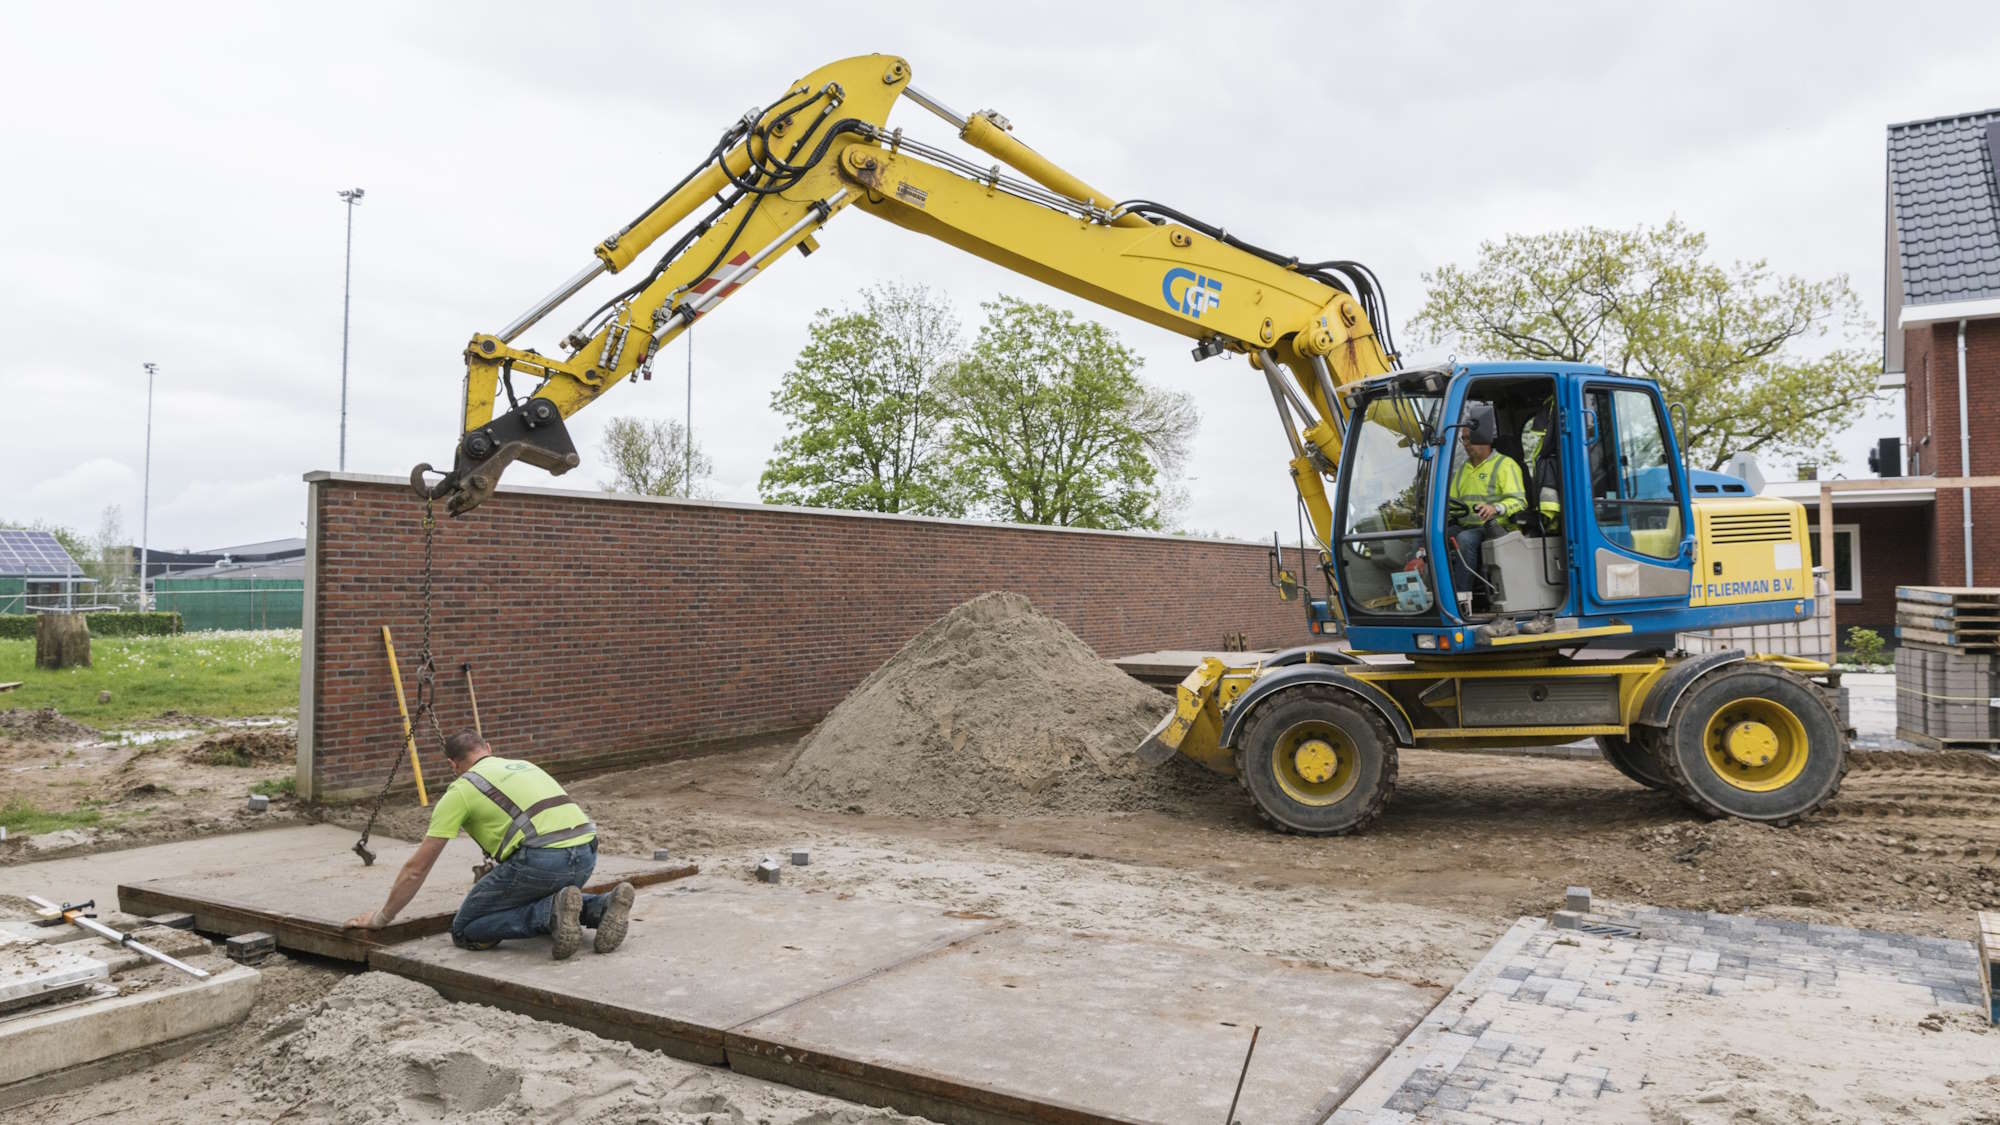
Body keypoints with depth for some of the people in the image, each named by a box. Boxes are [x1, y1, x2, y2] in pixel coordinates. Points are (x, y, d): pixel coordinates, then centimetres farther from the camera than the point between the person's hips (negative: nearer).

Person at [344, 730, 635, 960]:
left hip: (542, 858, -6)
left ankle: (552, 914, -12)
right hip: (586, 853, 6)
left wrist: (382, 917, 32)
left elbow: (416, 868, 16)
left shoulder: (461, 790, 14)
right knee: (540, 899, 34)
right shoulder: (523, 765, 32)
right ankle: (601, 907, 4)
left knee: (466, 929, 11)